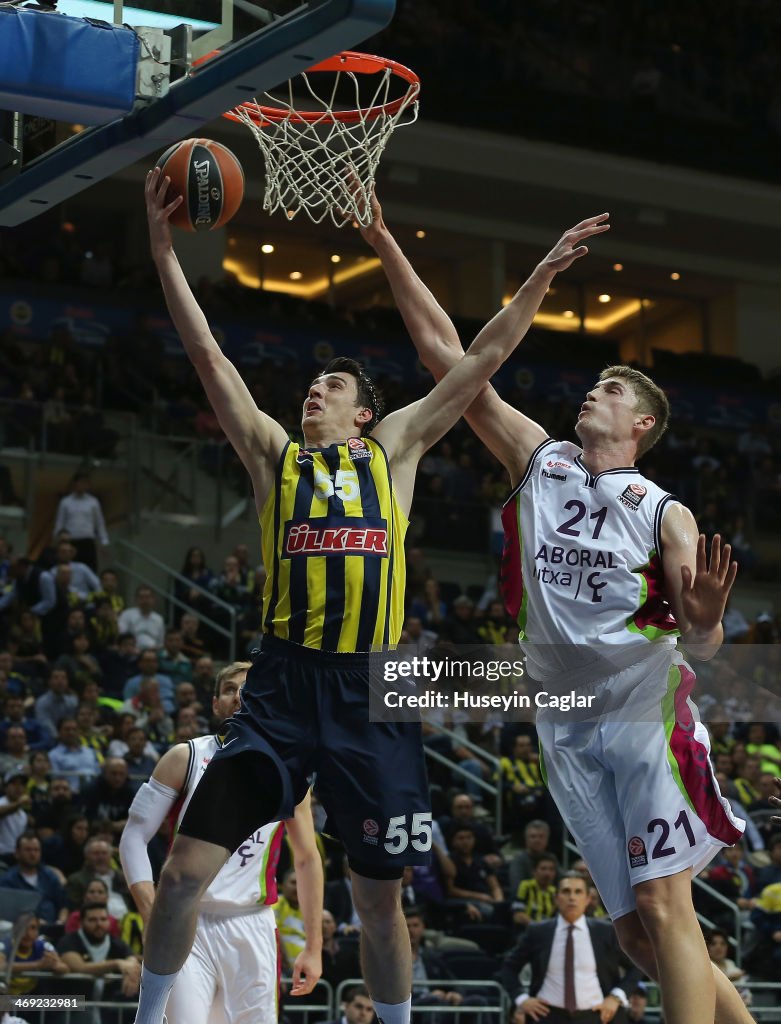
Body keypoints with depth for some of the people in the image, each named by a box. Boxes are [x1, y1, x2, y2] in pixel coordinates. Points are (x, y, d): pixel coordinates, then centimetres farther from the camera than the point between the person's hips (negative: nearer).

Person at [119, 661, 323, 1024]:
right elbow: (134, 836, -1)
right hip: (188, 925, -2)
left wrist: (313, 946, 8)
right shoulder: (185, 758, 0)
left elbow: (307, 859, 12)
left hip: (253, 928, 2)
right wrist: (154, 918, -14)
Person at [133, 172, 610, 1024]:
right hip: (282, 687, 0)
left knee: (378, 896, 8)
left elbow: (480, 361, 14)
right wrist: (162, 248, -2)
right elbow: (207, 355, 5)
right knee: (184, 871, -8)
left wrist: (542, 274, 12)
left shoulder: (392, 451, 13)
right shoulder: (274, 455, 11)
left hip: (370, 695, 1)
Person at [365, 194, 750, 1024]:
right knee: (633, 928, 3)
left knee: (663, 903, -15)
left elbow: (701, 646, -6)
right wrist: (386, 248, 2)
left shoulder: (665, 514, 0)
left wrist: (705, 617, -30)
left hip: (644, 708, -4)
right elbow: (446, 355, 6)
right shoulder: (539, 461, 9)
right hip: (565, 724, 4)